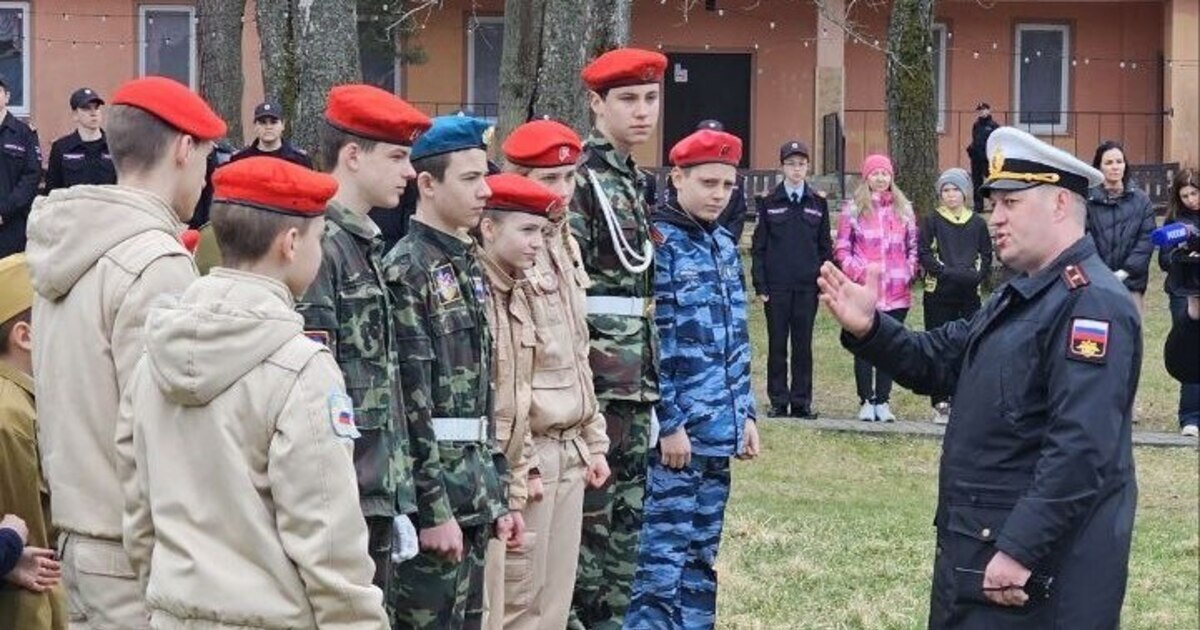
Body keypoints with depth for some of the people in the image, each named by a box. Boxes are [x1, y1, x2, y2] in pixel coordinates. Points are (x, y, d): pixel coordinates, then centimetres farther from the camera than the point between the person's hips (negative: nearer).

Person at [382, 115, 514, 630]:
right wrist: (434, 508, -19)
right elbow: (410, 402, -18)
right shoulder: (405, 270, -13)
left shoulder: (467, 265, 14)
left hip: (472, 492, 8)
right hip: (431, 492, -8)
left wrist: (494, 495, 15)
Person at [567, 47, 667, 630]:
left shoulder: (634, 182, 16)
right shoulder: (579, 180, -12)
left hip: (634, 384, 9)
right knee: (588, 519, -3)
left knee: (625, 519, 12)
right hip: (595, 383, -9)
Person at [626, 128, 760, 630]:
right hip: (676, 429, -8)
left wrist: (744, 413, 14)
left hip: (718, 430, 8)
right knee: (662, 558, -7)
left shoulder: (724, 246, 14)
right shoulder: (657, 242, -9)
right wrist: (669, 422, -16)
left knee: (703, 554, 13)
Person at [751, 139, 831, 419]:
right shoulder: (769, 202, 3)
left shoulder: (818, 202, 7)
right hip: (777, 286, -1)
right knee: (777, 345, 3)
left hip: (807, 286, 1)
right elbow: (758, 246, 3)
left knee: (803, 345, 4)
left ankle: (801, 402, 9)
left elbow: (825, 246, 10)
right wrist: (760, 285, -4)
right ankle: (779, 401, 9)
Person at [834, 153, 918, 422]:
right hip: (863, 290, -2)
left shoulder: (904, 209, 12)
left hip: (897, 292, 2)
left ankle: (882, 401, 11)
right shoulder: (853, 209, 3)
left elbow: (913, 246, 16)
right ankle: (866, 401, 8)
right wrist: (858, 271, -9)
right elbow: (841, 248, 2)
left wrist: (909, 272, 3)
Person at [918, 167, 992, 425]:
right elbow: (923, 253, -4)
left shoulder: (977, 223, 8)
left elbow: (986, 256, 11)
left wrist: (978, 275, -8)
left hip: (969, 294, 2)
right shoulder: (932, 221, 2)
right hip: (938, 294, -2)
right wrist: (947, 272, -15)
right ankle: (941, 404, 3)